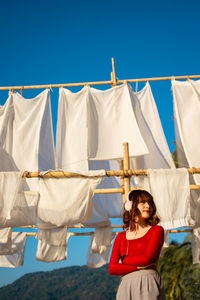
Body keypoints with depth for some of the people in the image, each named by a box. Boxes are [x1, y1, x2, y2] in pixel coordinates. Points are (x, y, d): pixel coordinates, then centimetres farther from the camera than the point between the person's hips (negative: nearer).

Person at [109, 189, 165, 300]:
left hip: (148, 283, -2)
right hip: (126, 286, 3)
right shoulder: (121, 237, 11)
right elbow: (112, 269, 3)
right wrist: (139, 266, -7)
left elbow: (146, 259, -10)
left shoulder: (156, 230, 2)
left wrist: (123, 260, 4)